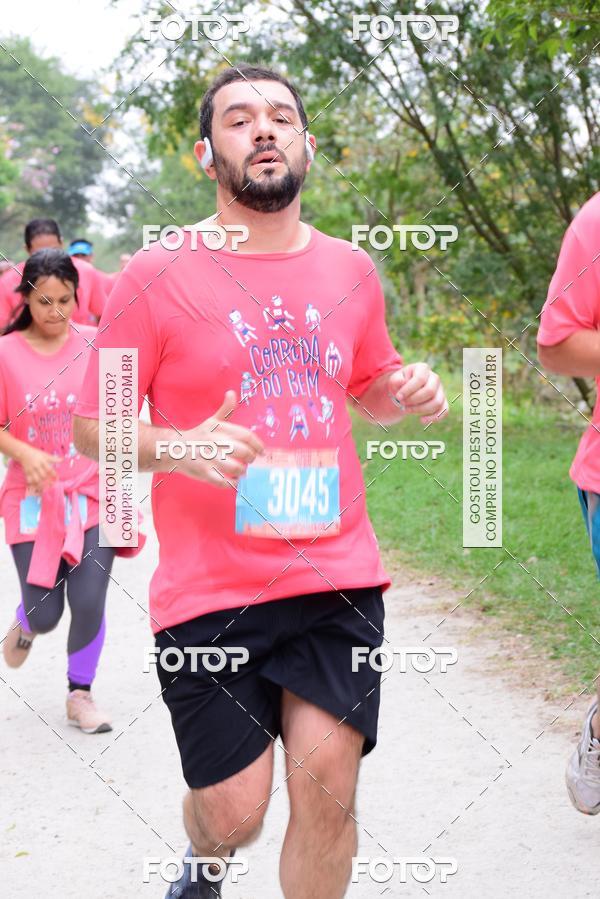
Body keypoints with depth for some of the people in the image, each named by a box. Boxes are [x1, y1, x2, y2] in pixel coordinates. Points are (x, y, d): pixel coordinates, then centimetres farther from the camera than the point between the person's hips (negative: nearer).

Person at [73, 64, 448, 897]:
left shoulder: (350, 271, 8)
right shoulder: (159, 276, -5)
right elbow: (93, 426, -1)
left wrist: (407, 392, 1)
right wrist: (181, 448, -20)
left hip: (339, 577, 3)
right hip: (208, 591, -3)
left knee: (328, 786, -4)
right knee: (234, 812, 2)